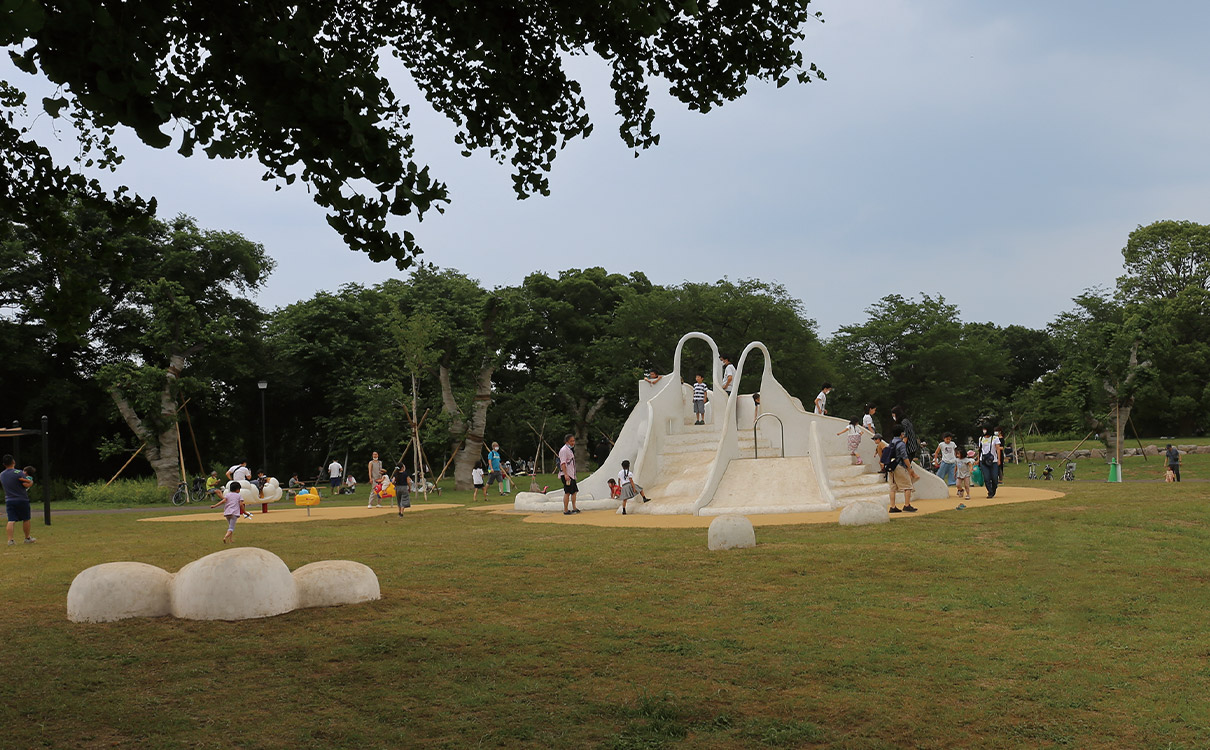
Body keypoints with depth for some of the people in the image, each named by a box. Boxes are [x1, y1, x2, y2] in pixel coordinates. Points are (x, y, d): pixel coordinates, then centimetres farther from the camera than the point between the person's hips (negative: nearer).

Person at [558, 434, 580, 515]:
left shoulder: (571, 449, 18)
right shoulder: (564, 450, -13)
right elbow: (563, 463, -20)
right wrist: (565, 474, -27)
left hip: (571, 474, 10)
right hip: (566, 475, -10)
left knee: (574, 491, 14)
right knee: (567, 492, -9)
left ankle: (574, 508, 24)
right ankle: (565, 510, -6)